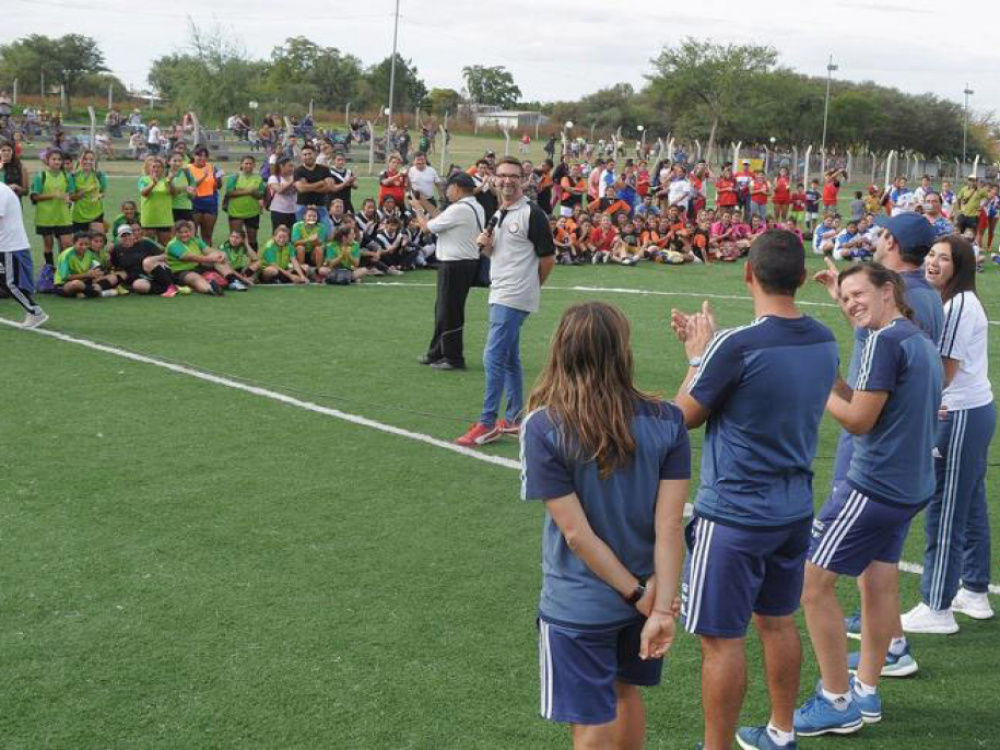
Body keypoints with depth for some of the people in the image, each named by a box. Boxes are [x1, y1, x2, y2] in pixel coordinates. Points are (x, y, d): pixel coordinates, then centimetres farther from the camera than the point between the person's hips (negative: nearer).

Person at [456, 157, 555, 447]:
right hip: (500, 295, 9)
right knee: (509, 359, 13)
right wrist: (486, 244, 2)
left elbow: (548, 258, -8)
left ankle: (487, 424, -8)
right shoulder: (498, 214, 14)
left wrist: (530, 286, 4)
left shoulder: (532, 214, -11)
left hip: (514, 298, -9)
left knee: (494, 357, -11)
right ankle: (514, 420, 21)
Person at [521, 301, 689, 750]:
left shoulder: (543, 429, -19)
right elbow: (670, 526, -15)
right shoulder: (666, 422, -13)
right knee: (625, 692, 29)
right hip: (649, 596, 4)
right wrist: (661, 608, -13)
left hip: (578, 607, -4)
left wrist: (638, 594, -10)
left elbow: (577, 534, -19)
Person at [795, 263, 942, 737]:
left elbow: (859, 420, -16)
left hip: (874, 485, -10)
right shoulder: (921, 341, 13)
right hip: (909, 485, 10)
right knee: (879, 583, 15)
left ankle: (838, 704, 4)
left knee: (814, 582, -3)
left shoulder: (885, 341, -16)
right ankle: (866, 694, 24)